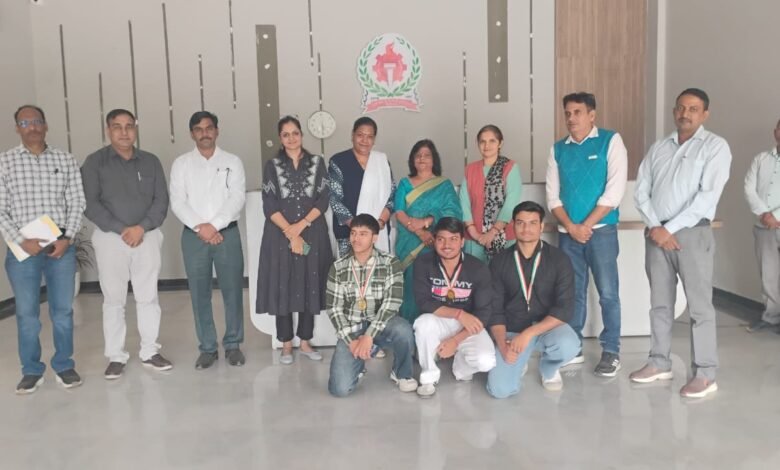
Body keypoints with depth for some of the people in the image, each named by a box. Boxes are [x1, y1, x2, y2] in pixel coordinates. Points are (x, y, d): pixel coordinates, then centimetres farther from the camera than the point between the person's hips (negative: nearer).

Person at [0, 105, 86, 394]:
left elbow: (77, 203, 4)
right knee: (26, 313, 6)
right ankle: (31, 370, 20)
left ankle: (64, 365, 21)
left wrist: (67, 238, -8)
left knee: (63, 310, 8)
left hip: (61, 247, 1)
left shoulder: (66, 161, 5)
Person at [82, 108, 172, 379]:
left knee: (148, 297, 5)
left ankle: (149, 351, 16)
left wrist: (142, 227, -12)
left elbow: (161, 200, 2)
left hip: (147, 236, 2)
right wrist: (121, 229, -14)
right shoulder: (95, 162, 1)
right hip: (110, 237, -2)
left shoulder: (151, 162, 8)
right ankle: (115, 356, 13)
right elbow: (90, 203, -6)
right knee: (113, 299, 4)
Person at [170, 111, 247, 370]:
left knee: (233, 291, 2)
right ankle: (207, 348, 15)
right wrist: (200, 227, -14)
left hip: (227, 233, -1)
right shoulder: (181, 164, 7)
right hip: (193, 235, 1)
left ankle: (233, 345, 15)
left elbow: (237, 198, -5)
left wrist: (214, 225, -15)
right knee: (199, 294, 5)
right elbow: (177, 202, -2)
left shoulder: (232, 162, 5)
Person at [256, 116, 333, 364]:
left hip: (312, 234, 1)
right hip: (280, 235, -1)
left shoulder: (317, 162, 7)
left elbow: (323, 200, 0)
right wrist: (289, 233, -13)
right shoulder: (272, 166, 5)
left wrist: (301, 226, -12)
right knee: (283, 287, 1)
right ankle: (286, 345, 13)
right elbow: (269, 206, -3)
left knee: (310, 286, 5)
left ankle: (305, 342, 17)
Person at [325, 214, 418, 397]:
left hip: (380, 326, -1)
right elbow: (334, 308, -3)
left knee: (403, 329, -37)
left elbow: (391, 303, -17)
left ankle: (401, 373, -4)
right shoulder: (338, 267, -3)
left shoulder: (391, 263, -9)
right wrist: (352, 339, -15)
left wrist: (369, 336, -24)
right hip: (351, 330, 1)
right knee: (340, 388, -17)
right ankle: (358, 363, 19)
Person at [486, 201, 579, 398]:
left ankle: (549, 369, 4)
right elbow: (495, 310, -3)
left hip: (548, 326, 0)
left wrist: (529, 334, -26)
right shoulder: (499, 262, -3)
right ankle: (520, 363, 19)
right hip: (512, 330, 1)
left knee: (568, 346, -35)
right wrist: (502, 344, -20)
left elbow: (565, 309, -15)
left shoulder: (559, 259, -8)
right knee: (499, 389, -19)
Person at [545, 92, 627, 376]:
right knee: (573, 293, 10)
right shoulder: (558, 149, 9)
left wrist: (586, 225, -12)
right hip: (567, 232, 4)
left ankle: (611, 352, 10)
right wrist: (571, 227, -8)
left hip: (601, 230, -3)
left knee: (608, 293, 0)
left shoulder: (610, 141, -2)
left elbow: (615, 190, -10)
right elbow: (552, 195, 6)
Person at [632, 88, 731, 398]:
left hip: (692, 233, -5)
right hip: (656, 233, 5)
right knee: (660, 303, 11)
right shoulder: (658, 148, 14)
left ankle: (704, 374, 5)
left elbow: (708, 195, -12)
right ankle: (659, 363, 21)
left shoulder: (715, 146, -1)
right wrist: (655, 227, -8)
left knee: (699, 305, -3)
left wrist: (671, 228, -15)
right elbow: (641, 191, 7)